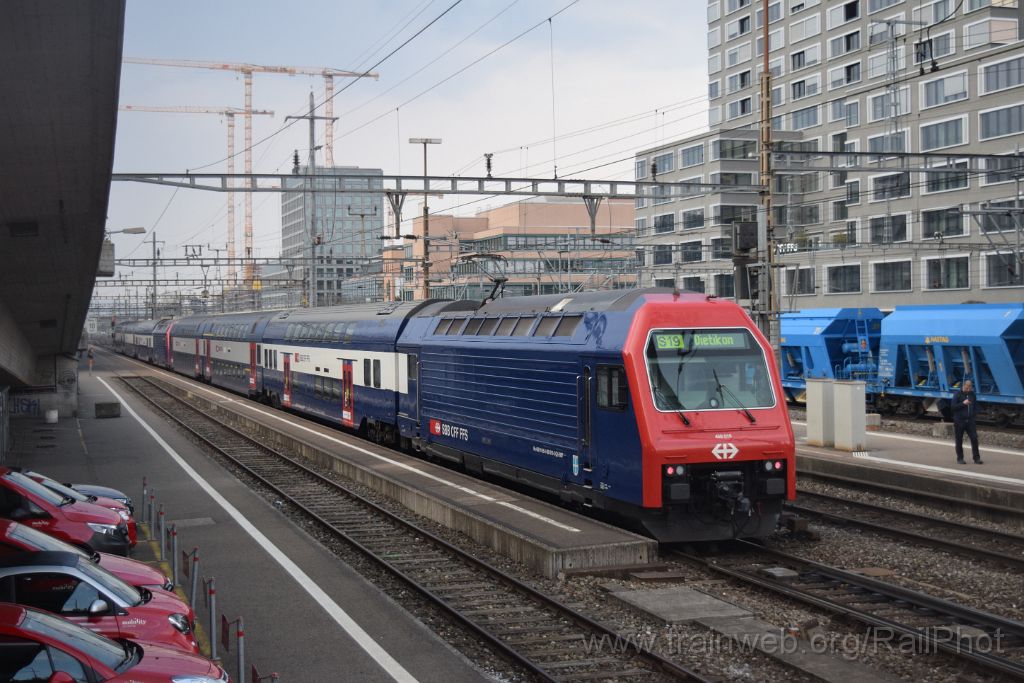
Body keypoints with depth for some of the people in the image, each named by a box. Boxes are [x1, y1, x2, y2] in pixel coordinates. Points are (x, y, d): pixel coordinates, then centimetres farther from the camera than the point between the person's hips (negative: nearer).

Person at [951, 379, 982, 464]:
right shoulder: (958, 395, -5)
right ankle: (960, 458, 13)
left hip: (970, 421, 3)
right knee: (959, 440, 3)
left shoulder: (973, 395, 8)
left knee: (974, 439, -5)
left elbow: (976, 406, 21)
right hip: (959, 421, -3)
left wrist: (974, 414, 6)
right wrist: (963, 403, -19)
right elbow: (953, 407, -9)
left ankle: (976, 458, 0)